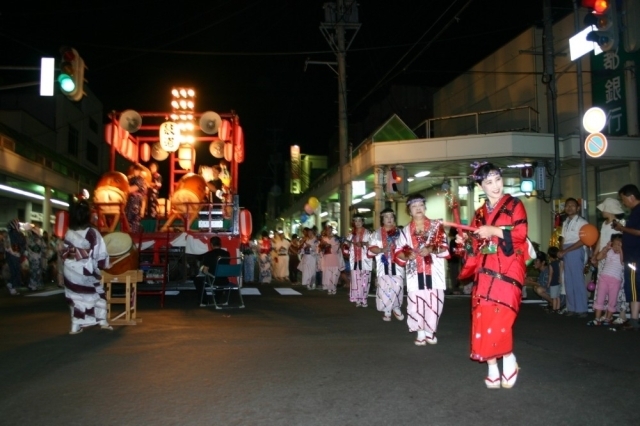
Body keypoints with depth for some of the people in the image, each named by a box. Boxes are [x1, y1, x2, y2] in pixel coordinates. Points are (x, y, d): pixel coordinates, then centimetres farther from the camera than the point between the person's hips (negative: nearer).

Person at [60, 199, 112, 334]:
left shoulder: (69, 233, -1)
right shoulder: (92, 233, -14)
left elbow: (63, 253, 6)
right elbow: (100, 253, -11)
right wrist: (106, 264, 5)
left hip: (71, 270, 4)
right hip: (87, 271, -4)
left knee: (75, 296, 12)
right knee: (99, 295, 13)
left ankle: (76, 326, 13)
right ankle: (102, 321, 13)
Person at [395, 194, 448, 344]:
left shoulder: (436, 226, 8)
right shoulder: (406, 231, 10)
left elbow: (445, 248, 1)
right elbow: (398, 253, 8)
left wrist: (431, 250, -17)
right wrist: (407, 255, -13)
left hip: (433, 273, 0)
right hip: (415, 273, 1)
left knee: (434, 301, -1)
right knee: (416, 302, -4)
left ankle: (430, 331, 17)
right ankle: (421, 333, 10)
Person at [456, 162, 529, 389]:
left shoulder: (514, 205, 4)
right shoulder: (480, 213, 16)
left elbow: (520, 234, -9)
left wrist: (494, 231, -16)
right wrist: (466, 242, 0)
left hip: (507, 270, -4)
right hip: (484, 272, 5)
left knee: (500, 317, -17)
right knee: (482, 318, -3)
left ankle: (508, 359, 5)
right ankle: (492, 368, 5)